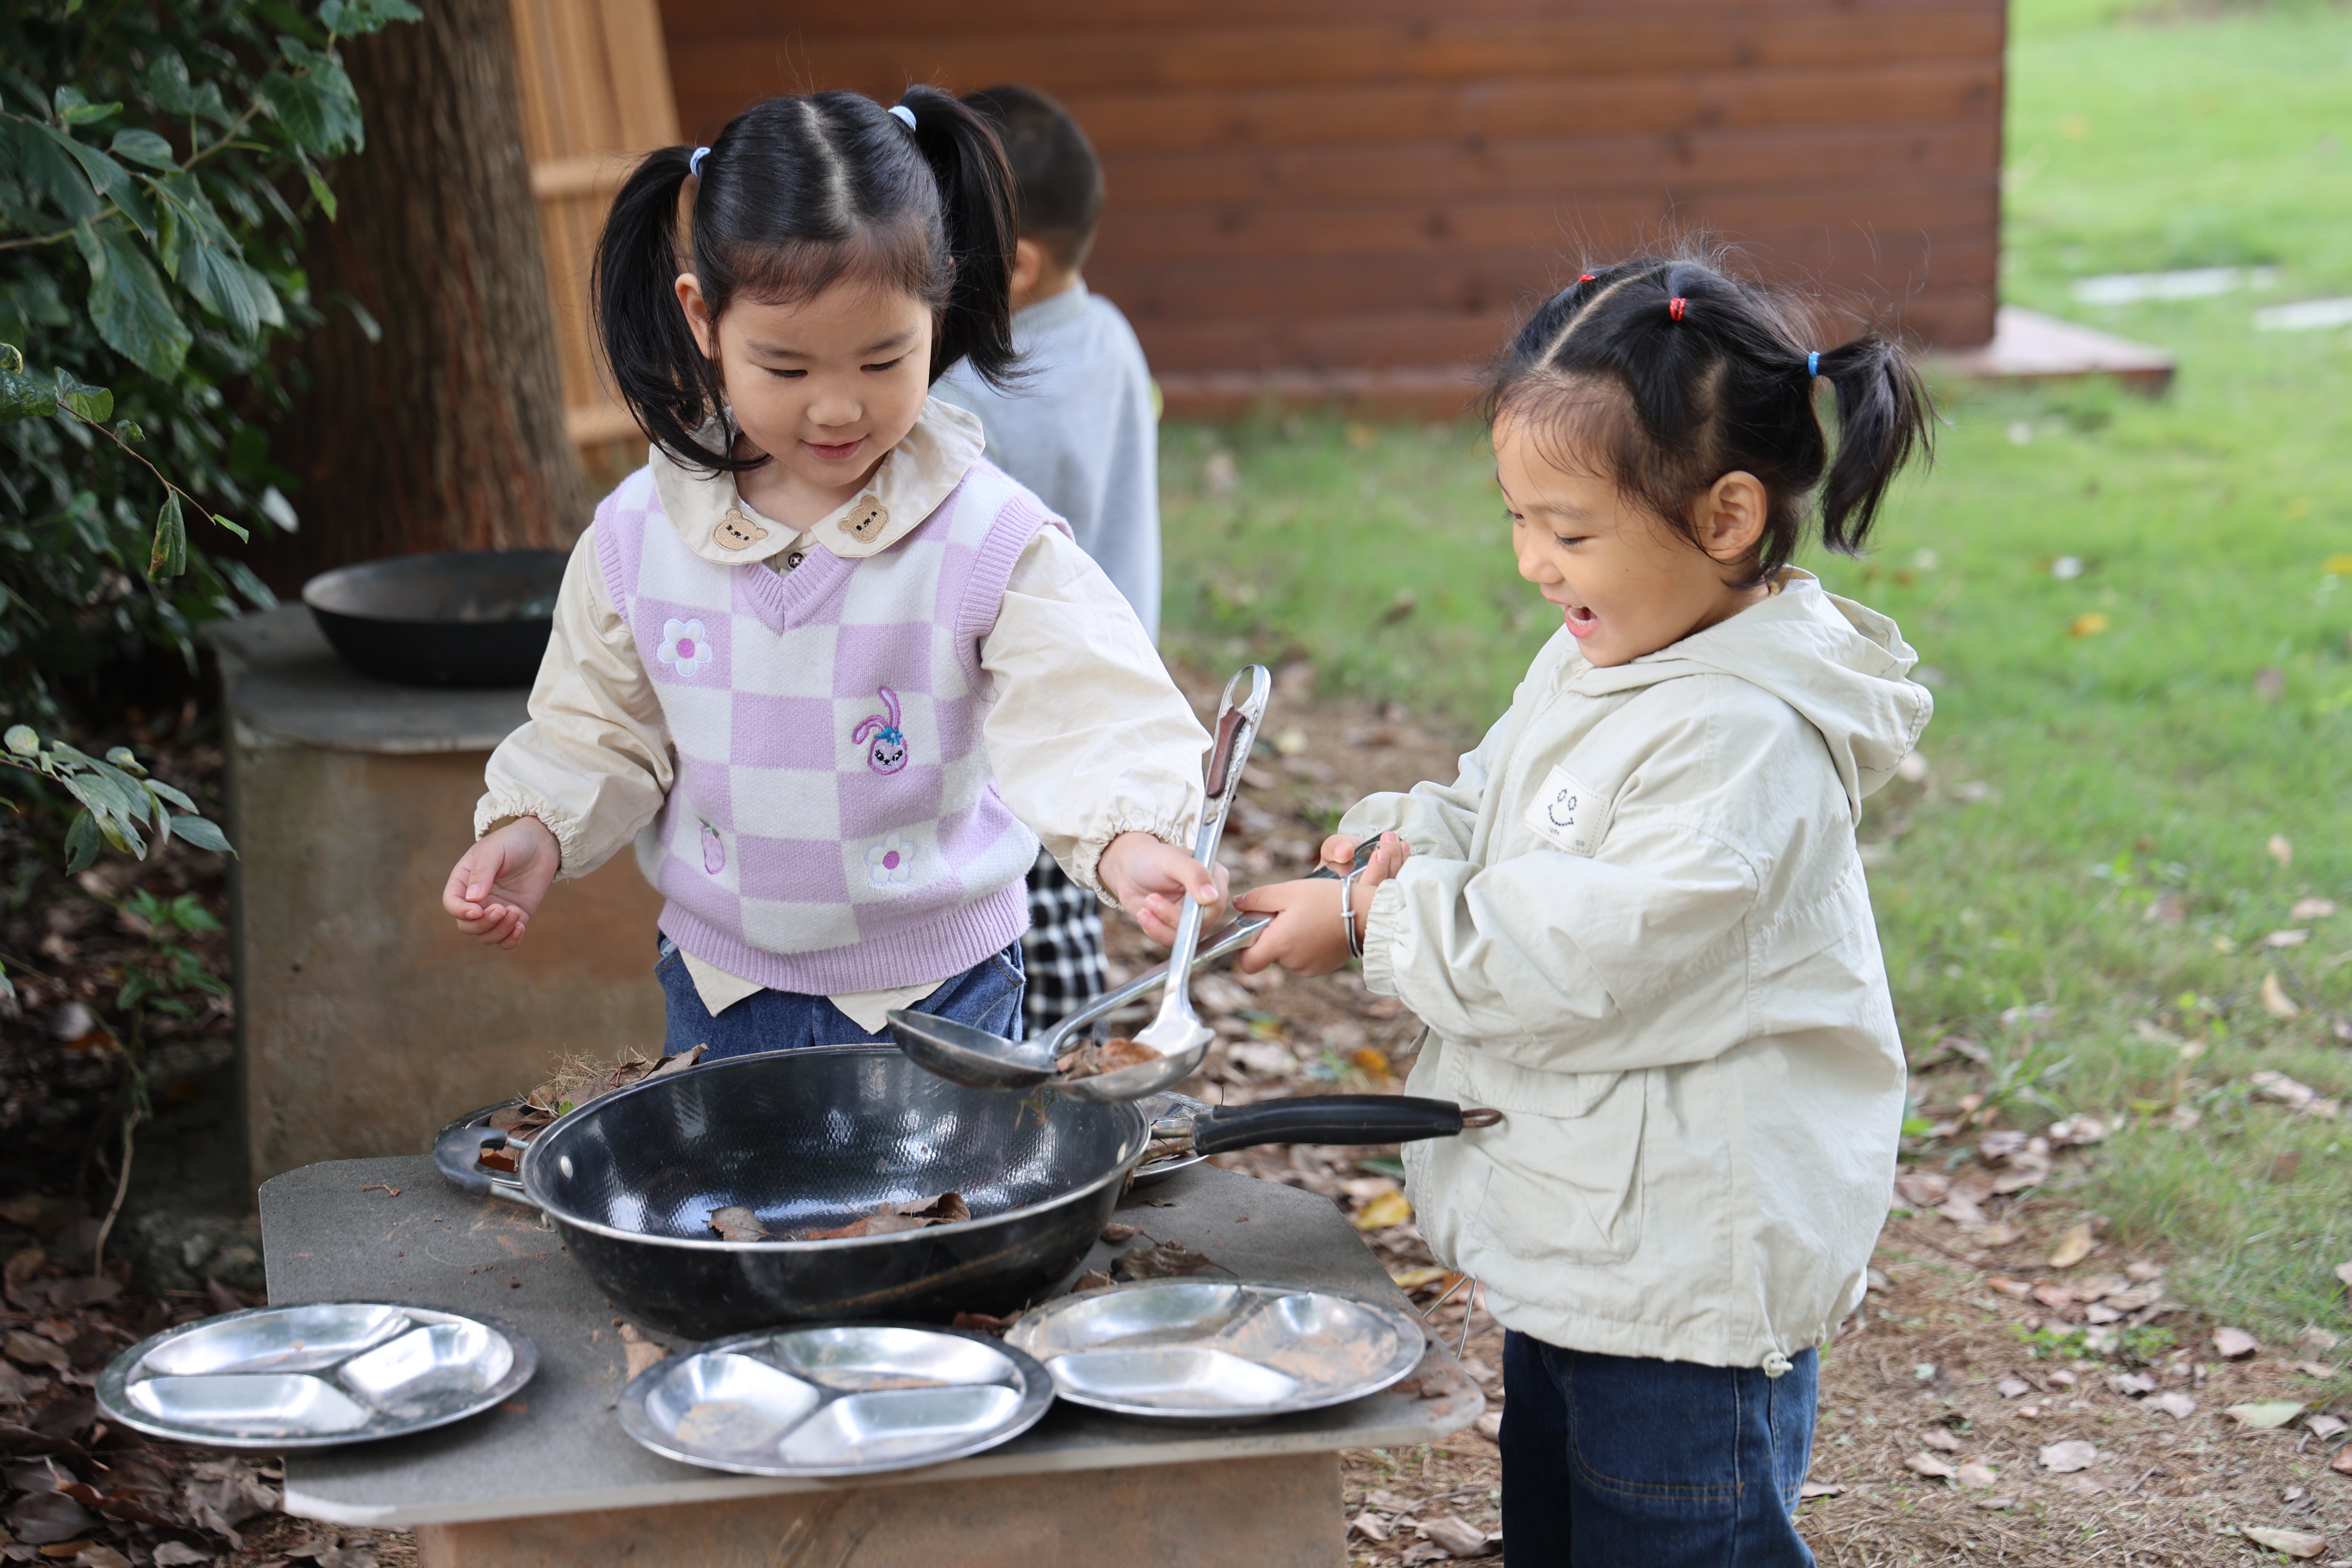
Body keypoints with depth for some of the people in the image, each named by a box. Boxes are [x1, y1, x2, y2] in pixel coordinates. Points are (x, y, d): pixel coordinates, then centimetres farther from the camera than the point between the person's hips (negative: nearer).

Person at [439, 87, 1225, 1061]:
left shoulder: (992, 539, -18)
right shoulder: (638, 537, -7)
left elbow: (1090, 715, -26)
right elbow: (600, 732, 6)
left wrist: (1126, 842, -45)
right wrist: (535, 832, -11)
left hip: (937, 990, -3)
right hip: (721, 994, 3)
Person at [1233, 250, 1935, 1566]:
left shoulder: (1746, 740, -24)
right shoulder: (1592, 666, 5)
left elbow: (1591, 958, -28)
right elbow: (1497, 807, 19)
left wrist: (1376, 924, -20)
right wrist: (1409, 840, -4)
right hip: (1570, 1258, 10)